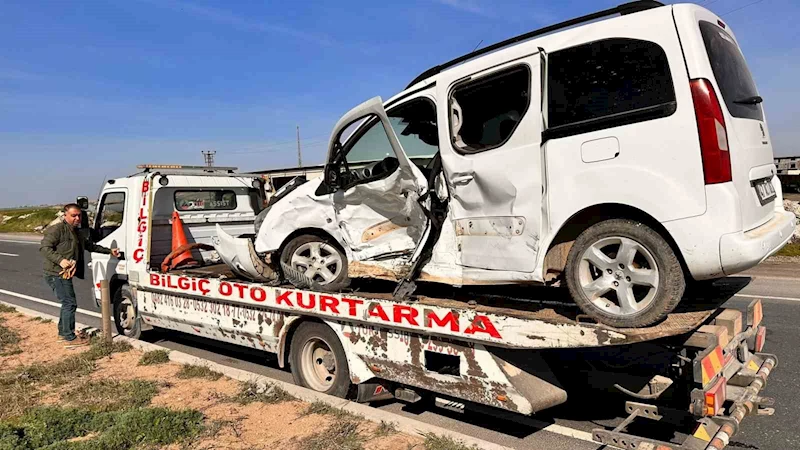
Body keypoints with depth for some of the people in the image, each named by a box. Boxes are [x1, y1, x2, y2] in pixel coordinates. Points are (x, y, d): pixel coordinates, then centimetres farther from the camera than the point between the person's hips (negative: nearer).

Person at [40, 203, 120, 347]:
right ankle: (69, 338, -3)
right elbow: (44, 247, -19)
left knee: (67, 303, 18)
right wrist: (60, 260, -31)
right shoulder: (57, 229, -11)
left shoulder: (76, 233, 19)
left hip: (64, 275, 10)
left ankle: (63, 333, 31)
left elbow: (91, 245, 30)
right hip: (57, 274, -10)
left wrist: (109, 251, 25)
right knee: (70, 303, -9)